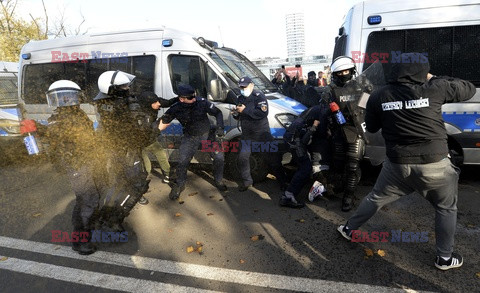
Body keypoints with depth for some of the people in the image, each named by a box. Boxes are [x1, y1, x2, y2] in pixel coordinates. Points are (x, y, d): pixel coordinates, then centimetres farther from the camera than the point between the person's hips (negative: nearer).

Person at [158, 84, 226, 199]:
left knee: (219, 157, -7)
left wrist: (220, 127, -22)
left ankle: (219, 181, 19)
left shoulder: (202, 102, -23)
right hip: (190, 137, 0)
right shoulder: (175, 109, -19)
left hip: (207, 134, 0)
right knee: (183, 162, -6)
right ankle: (180, 185, 22)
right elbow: (162, 125, -5)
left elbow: (218, 113, -11)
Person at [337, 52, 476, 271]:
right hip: (434, 164, -1)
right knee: (446, 208, 22)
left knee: (375, 198, 22)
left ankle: (349, 229, 36)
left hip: (397, 163, 2)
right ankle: (445, 258, 32)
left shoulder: (379, 96, -5)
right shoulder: (434, 89, -8)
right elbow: (469, 89, 10)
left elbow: (371, 127, 8)